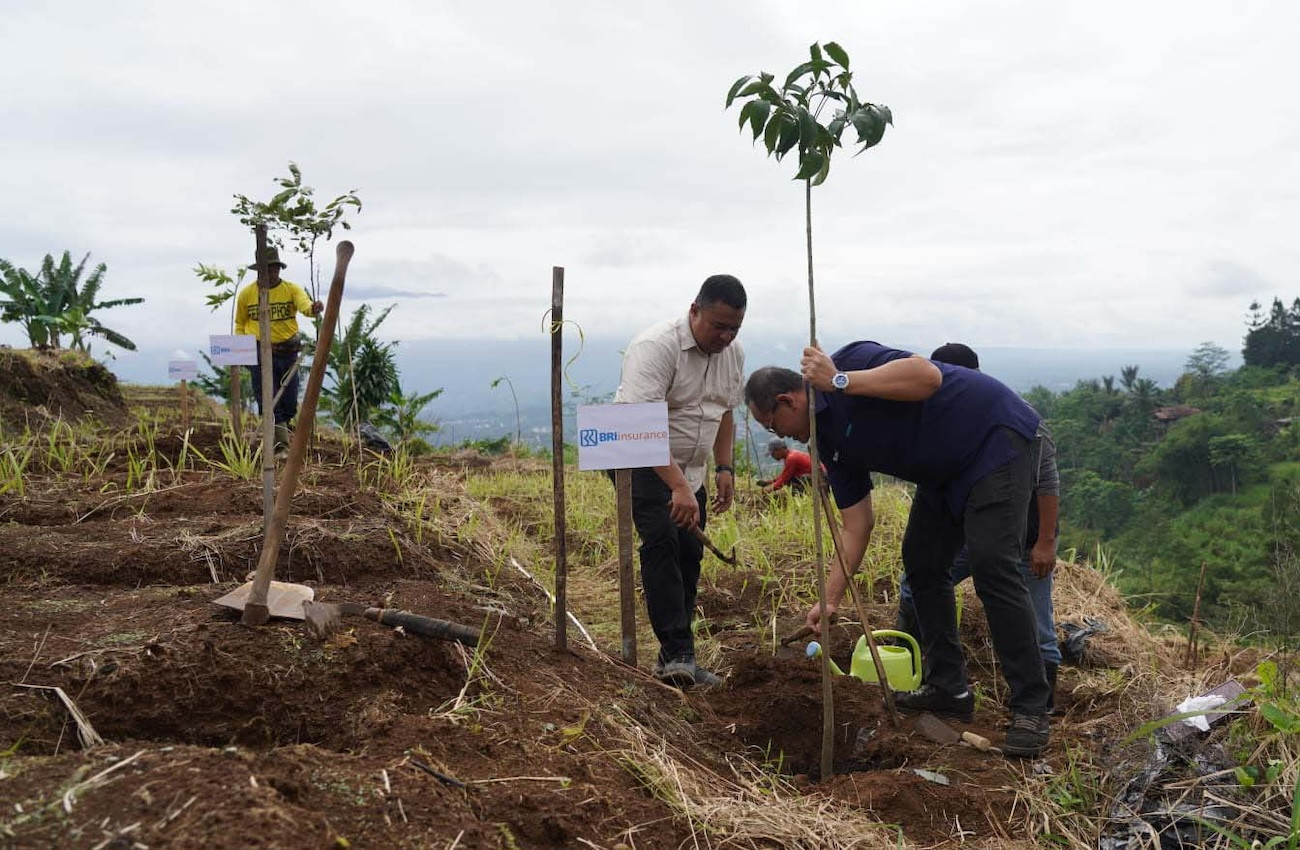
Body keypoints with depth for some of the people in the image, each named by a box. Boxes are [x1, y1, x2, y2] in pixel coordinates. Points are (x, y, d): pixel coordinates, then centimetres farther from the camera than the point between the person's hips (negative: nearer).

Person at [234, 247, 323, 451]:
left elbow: (304, 304, -22)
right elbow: (240, 325, 14)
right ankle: (281, 440, -12)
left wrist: (313, 308, -46)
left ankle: (280, 433, 30)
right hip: (260, 352, -1)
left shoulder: (292, 289, -1)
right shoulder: (246, 294, 3)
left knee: (290, 402, 8)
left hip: (288, 351, 1)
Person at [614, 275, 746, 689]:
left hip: (689, 469, 7)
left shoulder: (733, 353, 2)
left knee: (689, 554, 3)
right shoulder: (656, 346, -24)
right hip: (642, 463, -7)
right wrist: (679, 488, -38)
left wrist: (724, 469, 7)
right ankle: (678, 652, -26)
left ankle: (676, 657, 10)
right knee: (661, 542, -23)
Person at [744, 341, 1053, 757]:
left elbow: (928, 375, -35)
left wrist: (840, 380, -32)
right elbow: (857, 524, 5)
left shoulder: (848, 361, -19)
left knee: (992, 566, -17)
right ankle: (949, 687, 20)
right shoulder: (829, 440, 5)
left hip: (996, 437, -10)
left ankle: (1030, 710, -12)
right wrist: (831, 599, 1)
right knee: (921, 561, 11)